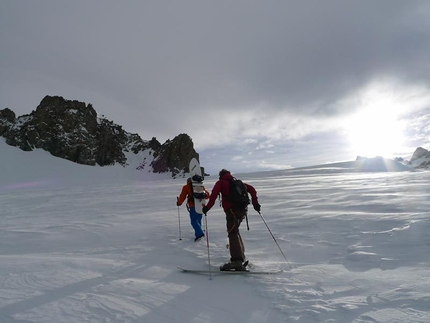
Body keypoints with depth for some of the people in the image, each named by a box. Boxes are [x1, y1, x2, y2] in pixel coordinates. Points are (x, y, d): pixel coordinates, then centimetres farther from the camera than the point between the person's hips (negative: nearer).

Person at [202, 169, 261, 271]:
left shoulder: (220, 183, 10)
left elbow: (214, 193, -9)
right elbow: (252, 189, 20)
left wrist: (208, 207, -9)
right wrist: (255, 203, 20)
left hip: (232, 210, -7)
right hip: (243, 210, 7)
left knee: (233, 233, -13)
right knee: (235, 231, 22)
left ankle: (237, 261, -25)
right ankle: (241, 255, 30)